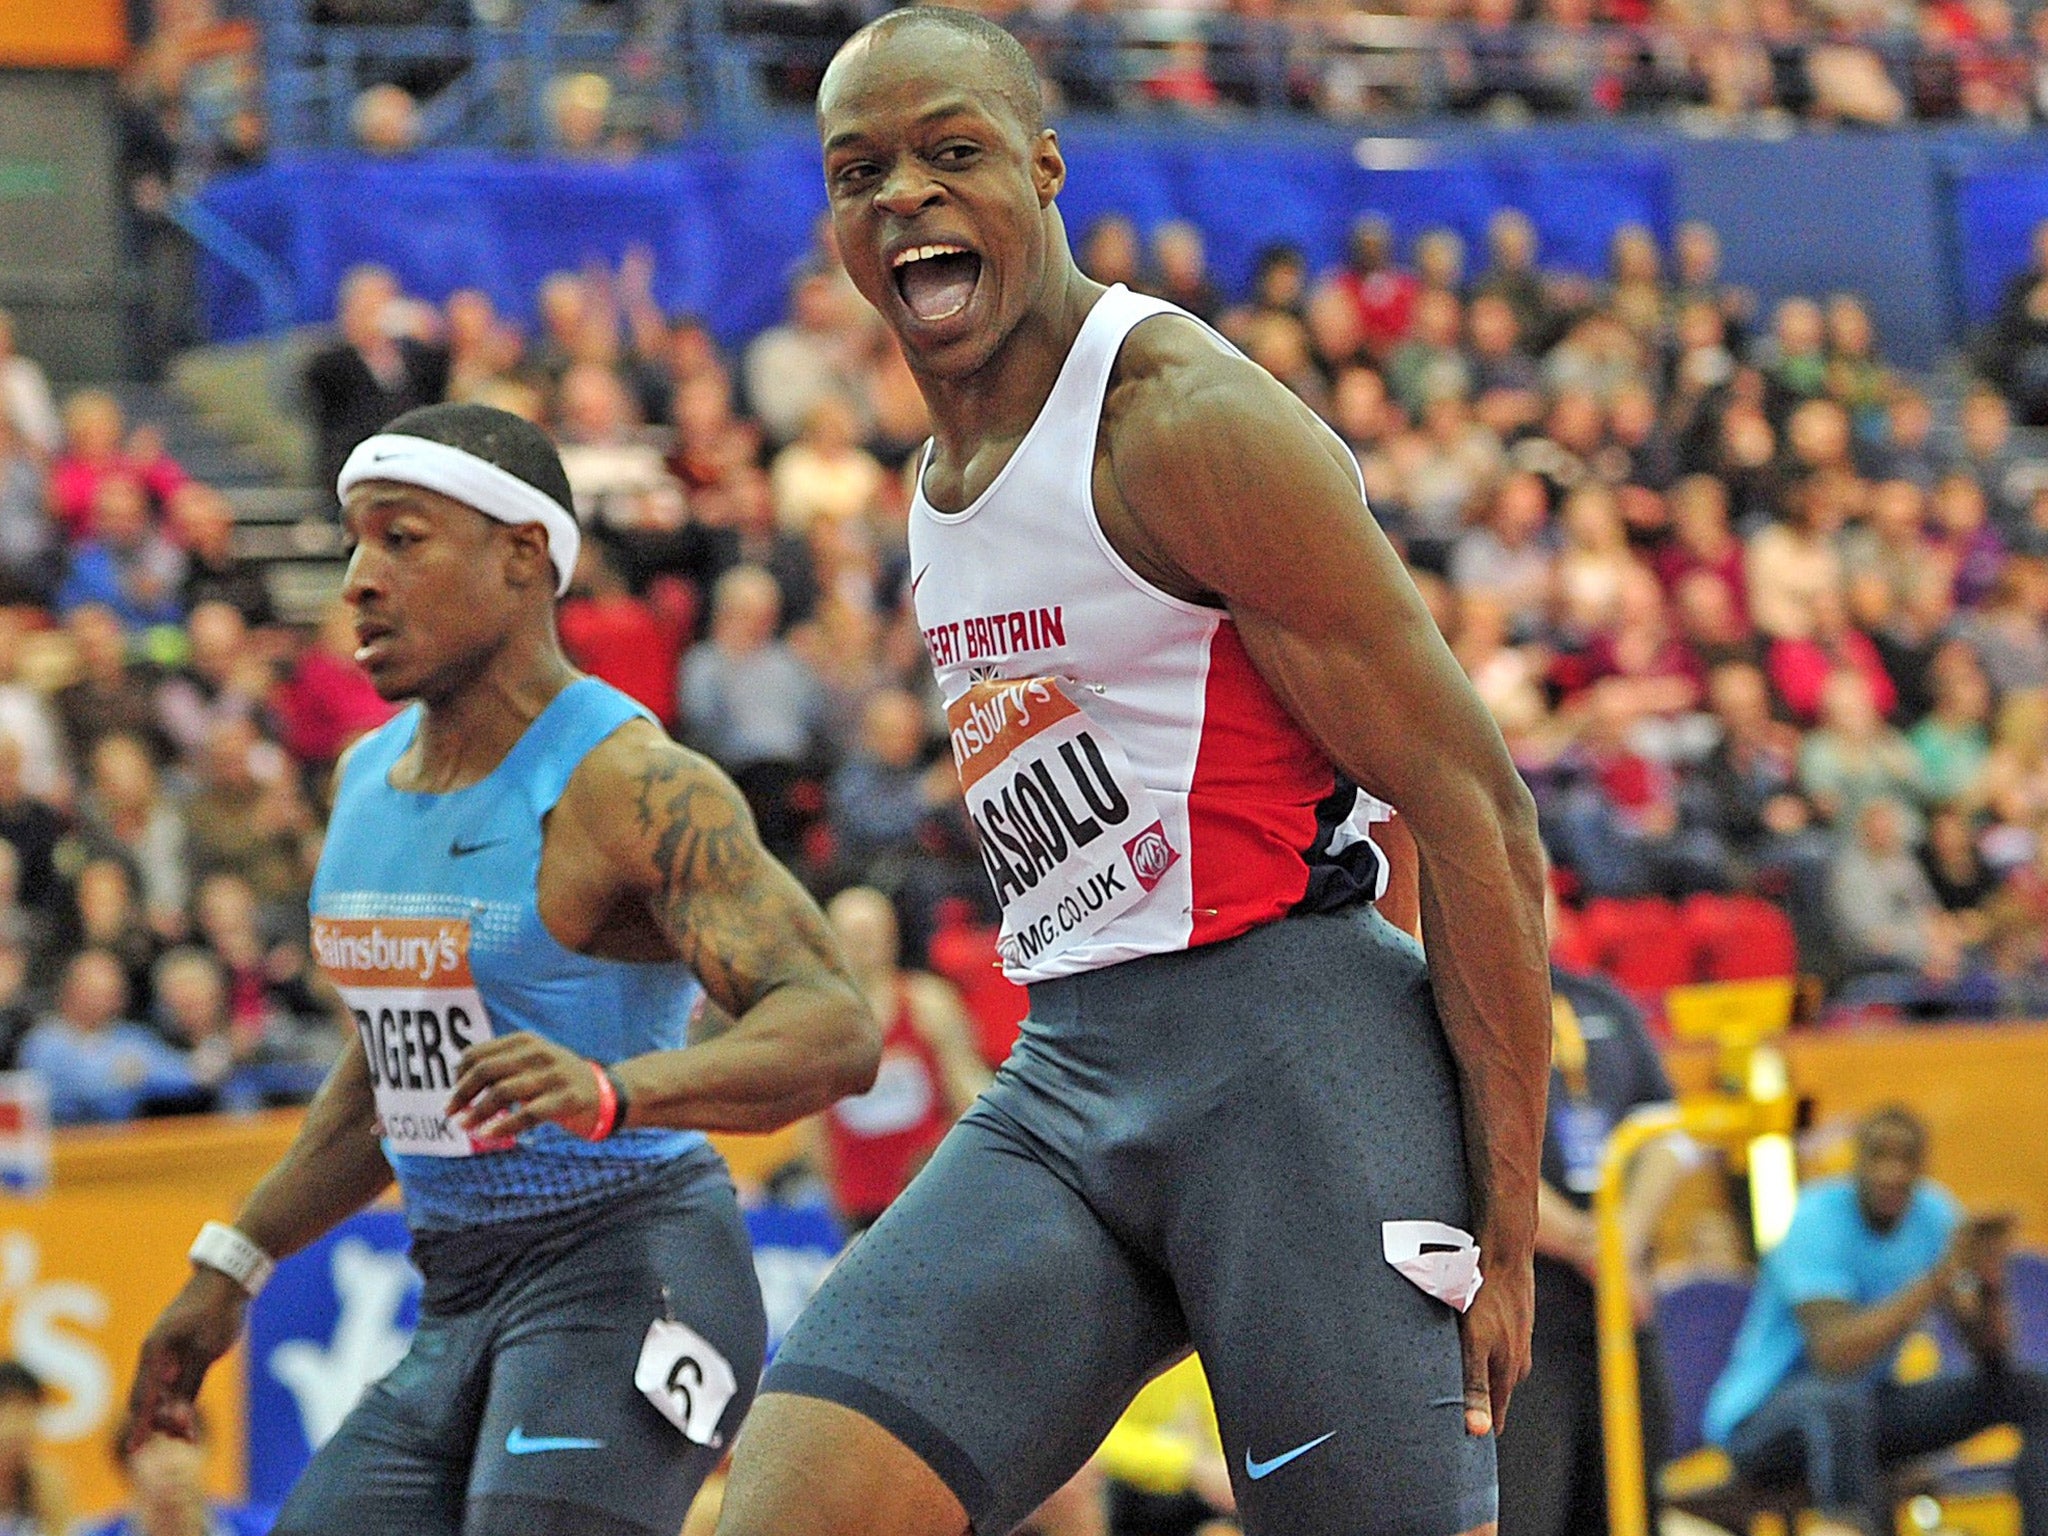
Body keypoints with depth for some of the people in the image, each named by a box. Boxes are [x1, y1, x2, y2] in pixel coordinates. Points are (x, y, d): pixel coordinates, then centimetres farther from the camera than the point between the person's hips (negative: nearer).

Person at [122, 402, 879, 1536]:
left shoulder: (633, 786, -15)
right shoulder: (367, 778, 12)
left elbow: (835, 1031, -26)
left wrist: (611, 1090, -42)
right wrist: (231, 1267, 24)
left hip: (625, 1270, -9)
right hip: (456, 1306, 9)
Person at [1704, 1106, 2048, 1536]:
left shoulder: (1934, 1214, -2)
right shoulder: (1817, 1221, -20)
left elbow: (1991, 1356, -4)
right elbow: (1834, 1358, -34)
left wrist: (1990, 1287, -26)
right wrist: (1941, 1276, -36)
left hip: (1867, 1408, 7)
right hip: (1759, 1418, -7)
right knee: (1838, 1401, -42)